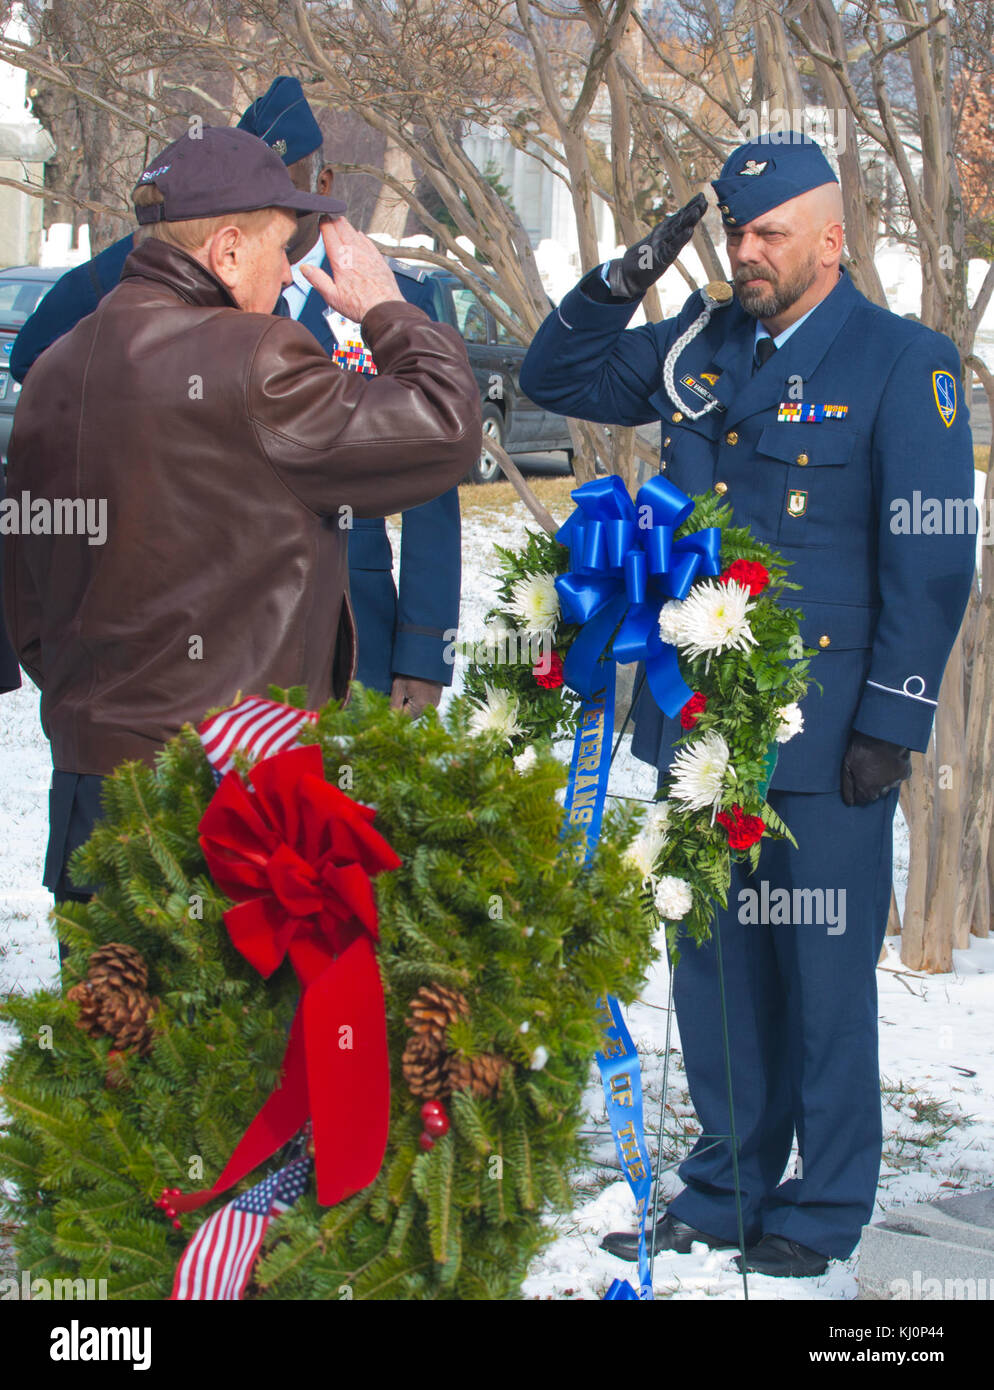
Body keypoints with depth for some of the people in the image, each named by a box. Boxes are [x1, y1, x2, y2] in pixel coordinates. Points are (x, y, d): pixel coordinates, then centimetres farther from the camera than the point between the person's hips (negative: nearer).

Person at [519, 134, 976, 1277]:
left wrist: (891, 724, -12)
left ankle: (825, 1210, 16)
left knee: (822, 969, 2)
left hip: (823, 731, -5)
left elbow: (931, 564, -8)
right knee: (712, 957, 12)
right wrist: (627, 278, 3)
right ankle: (727, 1189, 26)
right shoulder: (701, 346, 9)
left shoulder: (902, 364, -6)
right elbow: (555, 378, 19)